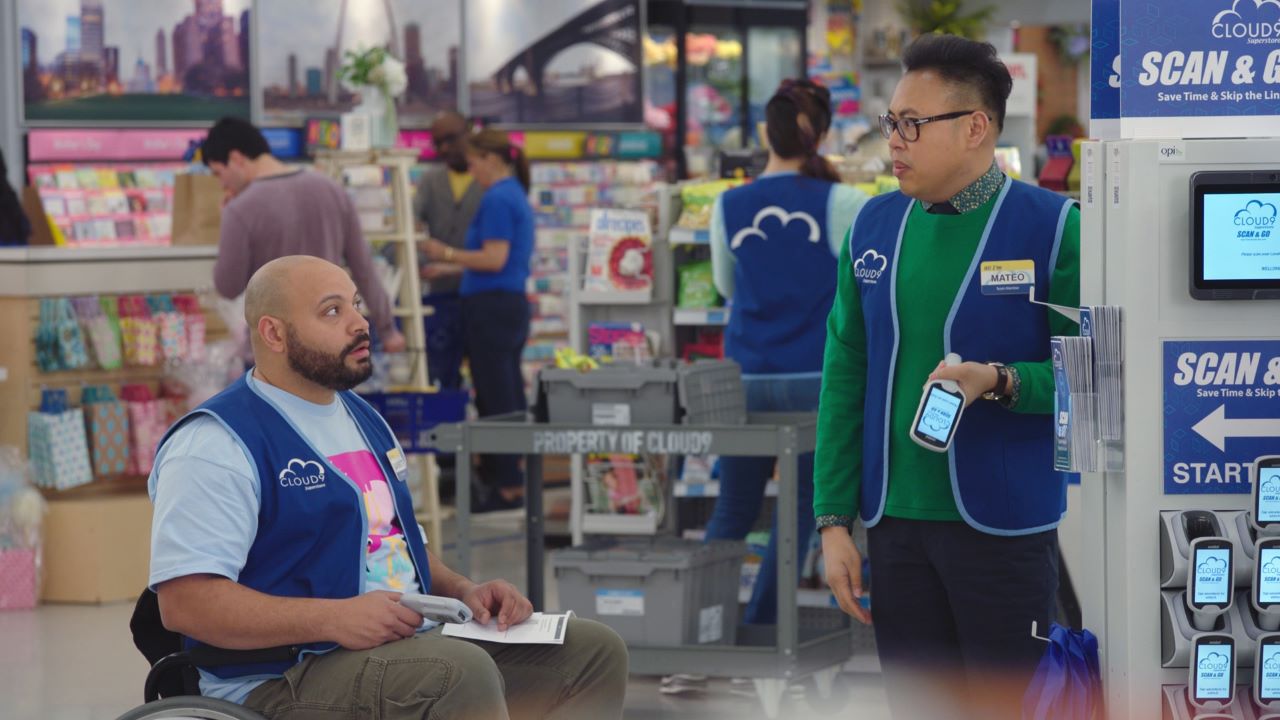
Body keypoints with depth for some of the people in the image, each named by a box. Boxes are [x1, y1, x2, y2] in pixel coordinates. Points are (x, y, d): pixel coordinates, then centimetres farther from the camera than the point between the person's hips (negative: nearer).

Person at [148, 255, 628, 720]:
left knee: (595, 652, -1)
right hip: (282, 680, -9)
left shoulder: (363, 419, 21)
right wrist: (334, 619, -27)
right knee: (462, 672, -35)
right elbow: (184, 601, -19)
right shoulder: (218, 442, -10)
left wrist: (462, 591, 8)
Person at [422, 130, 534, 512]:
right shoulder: (518, 197, 15)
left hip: (491, 307, -10)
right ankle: (513, 478, 21)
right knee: (510, 397, 14)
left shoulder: (497, 200, -15)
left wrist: (448, 254, -10)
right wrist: (452, 265, 23)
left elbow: (494, 259, -21)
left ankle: (506, 487, -3)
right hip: (514, 304, 10)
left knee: (495, 399, -5)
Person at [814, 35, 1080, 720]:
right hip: (894, 526, 5)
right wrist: (834, 520, 4)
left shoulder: (1052, 228, -8)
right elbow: (844, 379, 8)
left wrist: (1000, 381, -24)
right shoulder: (874, 226, 7)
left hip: (1003, 527, -5)